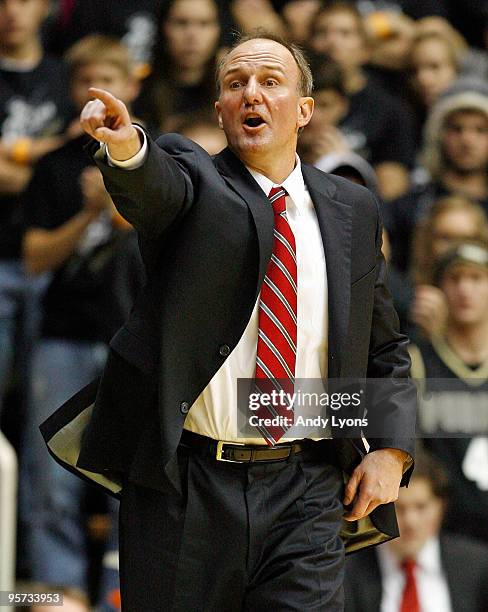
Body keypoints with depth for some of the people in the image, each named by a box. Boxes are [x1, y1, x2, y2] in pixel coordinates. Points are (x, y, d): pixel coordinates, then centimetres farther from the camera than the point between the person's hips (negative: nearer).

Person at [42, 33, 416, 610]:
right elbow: (156, 186, -23)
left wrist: (392, 449, 3)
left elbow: (385, 348, 19)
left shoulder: (351, 209, 12)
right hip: (182, 490, -2)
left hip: (304, 496, 2)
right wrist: (125, 145, -47)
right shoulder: (193, 178, 2)